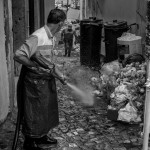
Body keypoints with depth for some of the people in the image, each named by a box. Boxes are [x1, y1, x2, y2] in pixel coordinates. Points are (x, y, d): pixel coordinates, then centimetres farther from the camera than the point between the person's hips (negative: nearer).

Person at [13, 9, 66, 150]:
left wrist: (59, 74, 19)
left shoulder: (51, 38, 5)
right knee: (34, 113, 5)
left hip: (46, 80, 9)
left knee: (47, 110, 21)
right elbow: (18, 55, -30)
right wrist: (35, 66, -23)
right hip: (34, 81, -9)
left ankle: (42, 136, 40)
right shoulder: (37, 37, -26)